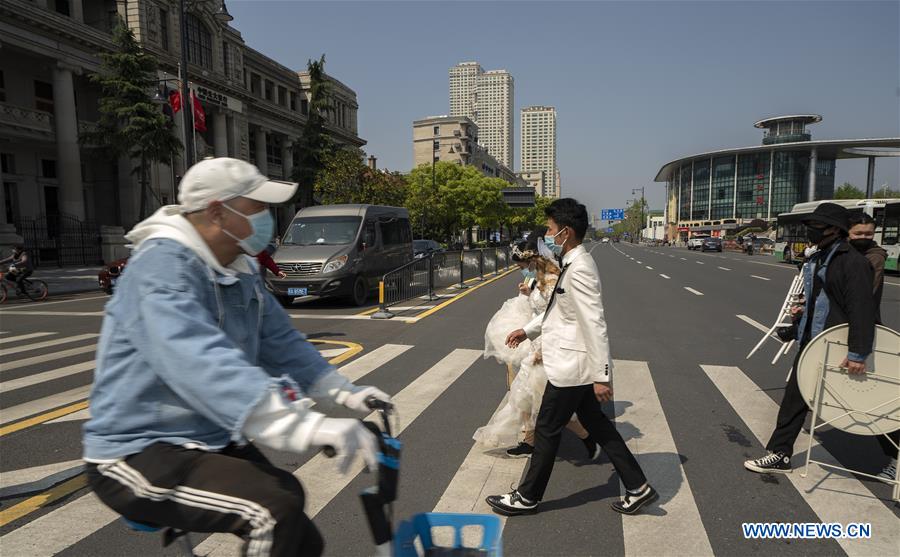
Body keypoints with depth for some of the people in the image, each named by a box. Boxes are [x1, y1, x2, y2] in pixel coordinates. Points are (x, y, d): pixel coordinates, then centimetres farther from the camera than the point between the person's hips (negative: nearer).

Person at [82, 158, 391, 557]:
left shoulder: (240, 273, 5)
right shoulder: (163, 266, -24)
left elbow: (281, 343, 6)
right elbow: (201, 363, -40)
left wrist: (343, 393, -8)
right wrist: (303, 425, -51)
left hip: (213, 443, 9)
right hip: (138, 453, -8)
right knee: (277, 509, -28)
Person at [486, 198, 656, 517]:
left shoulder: (579, 269, -23)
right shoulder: (573, 263, 8)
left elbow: (594, 324, -25)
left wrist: (601, 375, -23)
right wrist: (528, 330, 21)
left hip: (570, 366, -10)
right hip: (574, 364, 10)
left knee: (546, 430, 5)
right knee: (596, 425, 18)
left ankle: (527, 498, 22)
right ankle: (638, 487, 28)